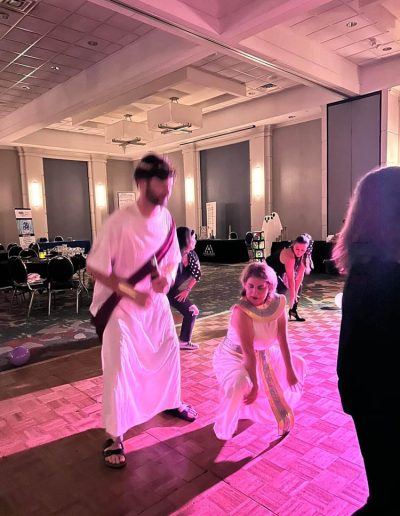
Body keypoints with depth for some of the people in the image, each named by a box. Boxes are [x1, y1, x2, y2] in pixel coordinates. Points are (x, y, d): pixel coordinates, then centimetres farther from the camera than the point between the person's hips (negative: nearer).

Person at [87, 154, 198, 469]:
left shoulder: (166, 218, -6)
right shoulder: (120, 222, -25)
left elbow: (172, 259, 6)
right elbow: (94, 268, -20)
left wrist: (167, 277, -17)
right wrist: (132, 294, -25)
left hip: (156, 301, 7)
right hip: (120, 305, -6)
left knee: (169, 352, 19)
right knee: (119, 369, -1)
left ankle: (171, 403, 46)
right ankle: (115, 436, 20)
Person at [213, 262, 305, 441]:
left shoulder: (278, 303, -17)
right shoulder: (241, 311, -34)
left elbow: (282, 339, -8)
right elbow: (249, 353, -31)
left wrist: (290, 370, -3)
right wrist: (255, 386, -26)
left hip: (263, 353, 7)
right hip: (233, 356, -7)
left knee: (297, 364, 14)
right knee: (238, 384, -36)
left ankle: (279, 406, 38)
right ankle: (224, 429, -8)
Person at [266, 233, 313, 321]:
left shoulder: (304, 255, -16)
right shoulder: (289, 255, -39)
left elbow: (300, 275, -13)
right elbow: (291, 279, -33)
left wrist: (295, 293, -12)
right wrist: (292, 296, -27)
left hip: (281, 272, 8)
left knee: (298, 285, 6)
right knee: (282, 288, -28)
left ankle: (293, 311, 19)